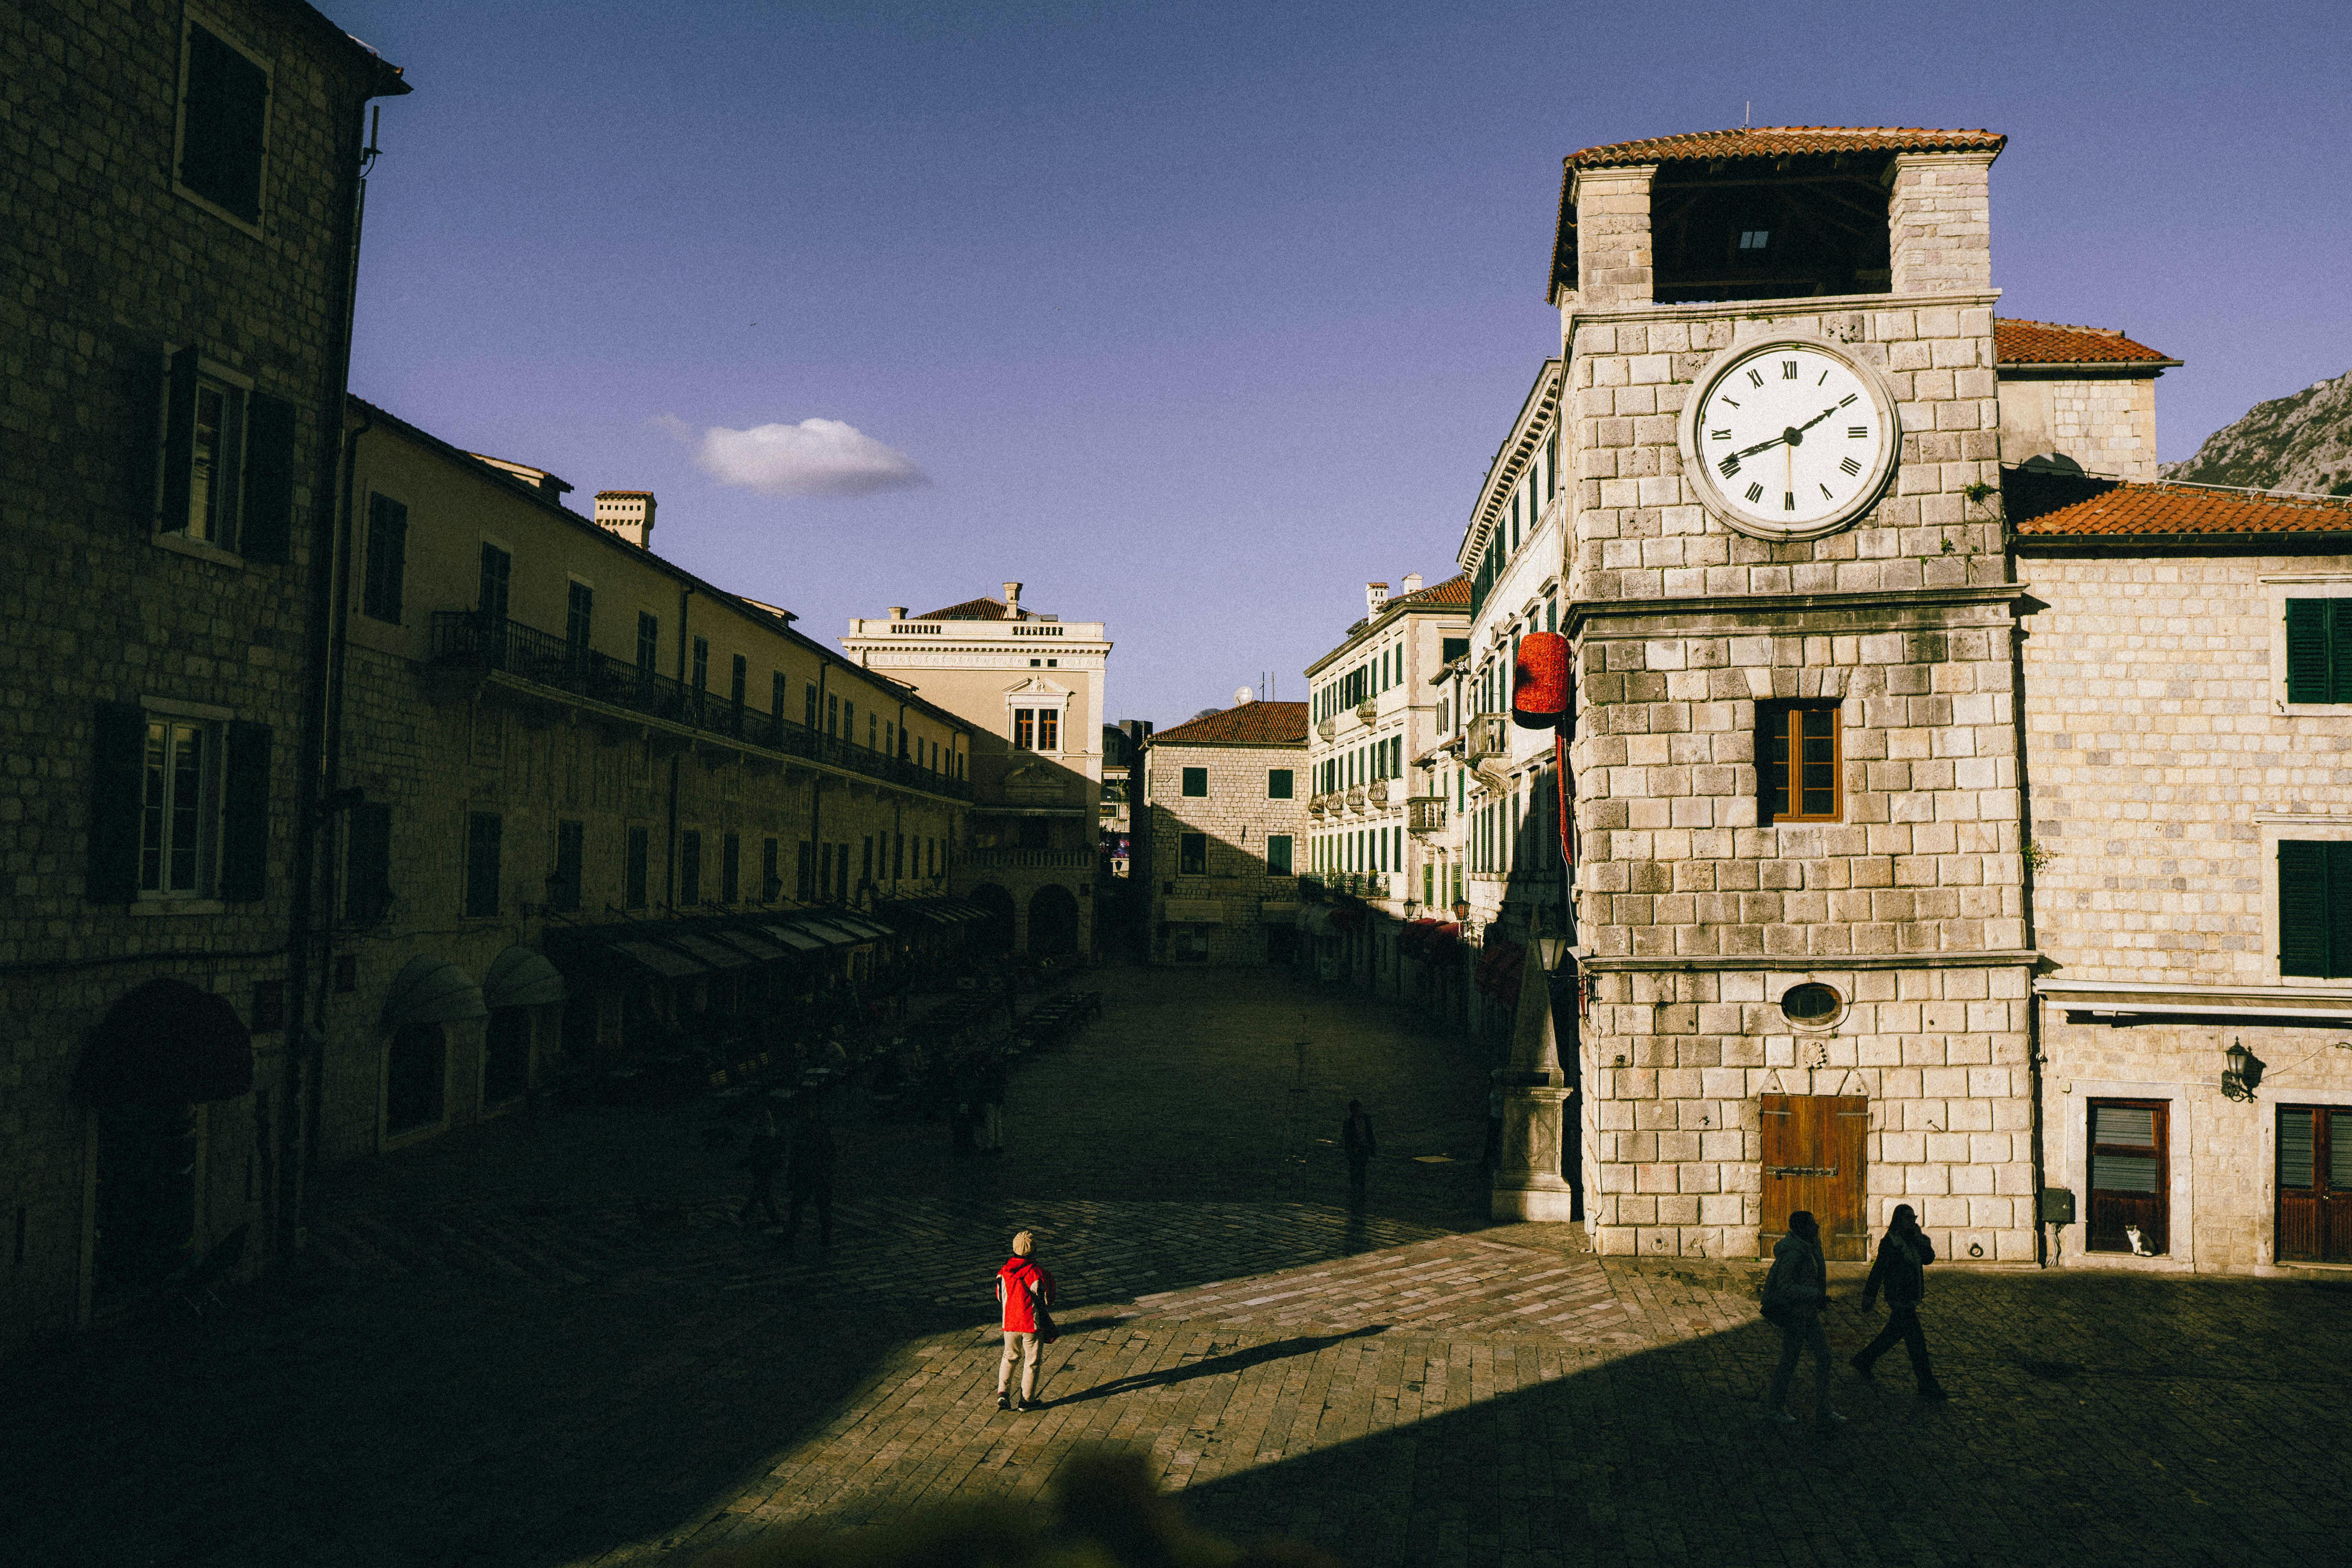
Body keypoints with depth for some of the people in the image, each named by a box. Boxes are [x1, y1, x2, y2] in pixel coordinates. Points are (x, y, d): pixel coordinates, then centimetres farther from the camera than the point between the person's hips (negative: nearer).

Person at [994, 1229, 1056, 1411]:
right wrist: (1050, 1282, 7)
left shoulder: (1004, 1272, -7)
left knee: (1010, 1357, 22)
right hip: (1032, 1323, -3)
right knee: (1031, 1362, 12)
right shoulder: (1038, 1274, -19)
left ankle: (1003, 1392, 8)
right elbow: (1048, 1301, -8)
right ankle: (1027, 1400, 19)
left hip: (1010, 1322, 3)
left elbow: (1000, 1298, 5)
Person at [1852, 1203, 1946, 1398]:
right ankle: (1928, 1387, 0)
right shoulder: (1891, 1242, -16)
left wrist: (1920, 1238, -9)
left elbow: (1929, 1258, 2)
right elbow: (1878, 1269, -15)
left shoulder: (1912, 1240, 10)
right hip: (1900, 1300, -9)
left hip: (1911, 1299, 9)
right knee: (1916, 1342, -6)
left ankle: (1863, 1360, 35)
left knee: (1893, 1334, 19)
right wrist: (1869, 1296, -14)